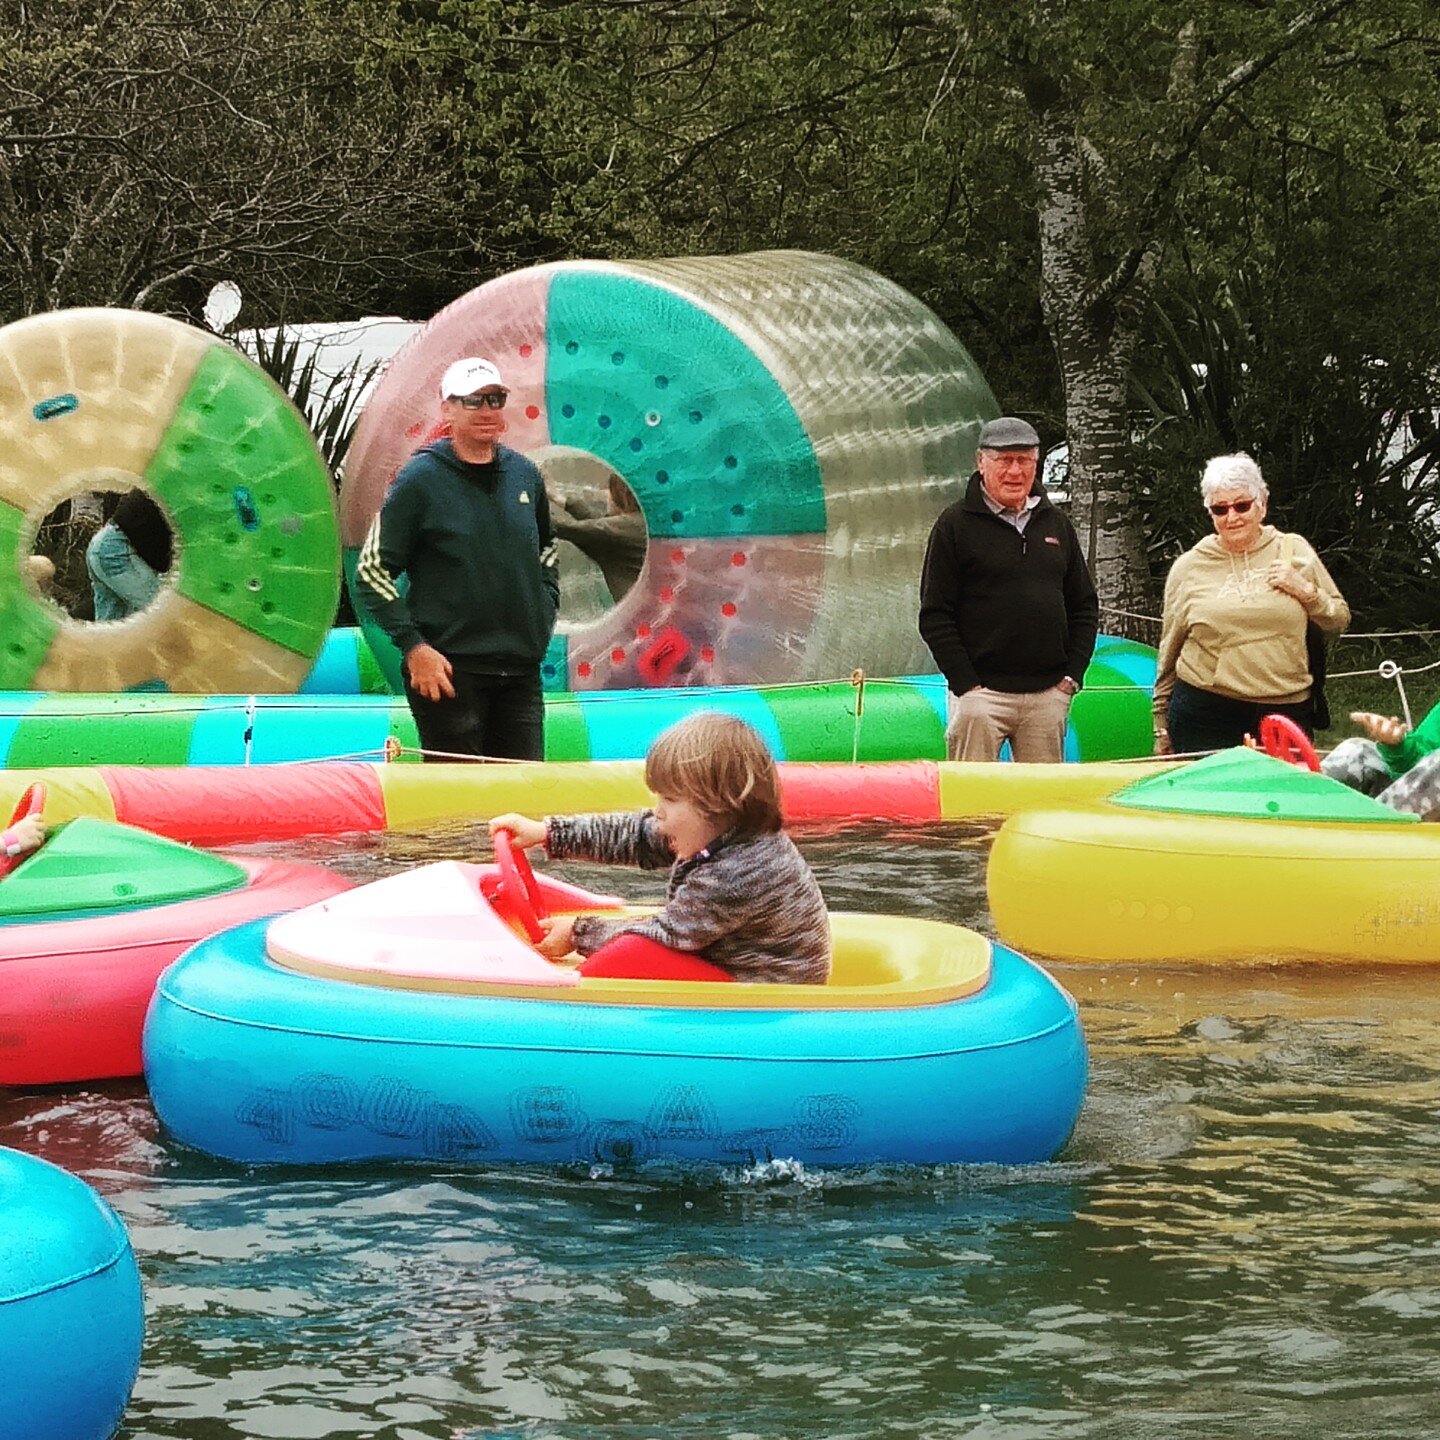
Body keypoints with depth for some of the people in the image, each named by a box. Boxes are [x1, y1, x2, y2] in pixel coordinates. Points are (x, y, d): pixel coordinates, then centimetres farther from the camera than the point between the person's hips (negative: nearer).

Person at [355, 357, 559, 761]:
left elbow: (546, 547, 29)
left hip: (521, 670, 5)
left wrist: (545, 610, 13)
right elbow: (372, 570, -5)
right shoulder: (421, 479, -5)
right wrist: (413, 647, -12)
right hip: (449, 669, -5)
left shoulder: (524, 474, 11)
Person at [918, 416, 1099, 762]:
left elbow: (1085, 607, 18)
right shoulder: (956, 525, 0)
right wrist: (966, 684, -11)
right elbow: (934, 616, -3)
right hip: (983, 691, -4)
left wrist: (1072, 675, 5)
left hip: (1049, 694, 4)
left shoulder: (1056, 525, 14)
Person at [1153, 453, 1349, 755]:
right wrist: (1161, 729, 14)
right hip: (1206, 716, -1)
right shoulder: (1189, 568, 6)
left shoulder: (1295, 551, 8)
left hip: (1288, 710, 1)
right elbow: (1169, 651, 12)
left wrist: (1306, 591, -6)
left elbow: (1339, 620, 14)